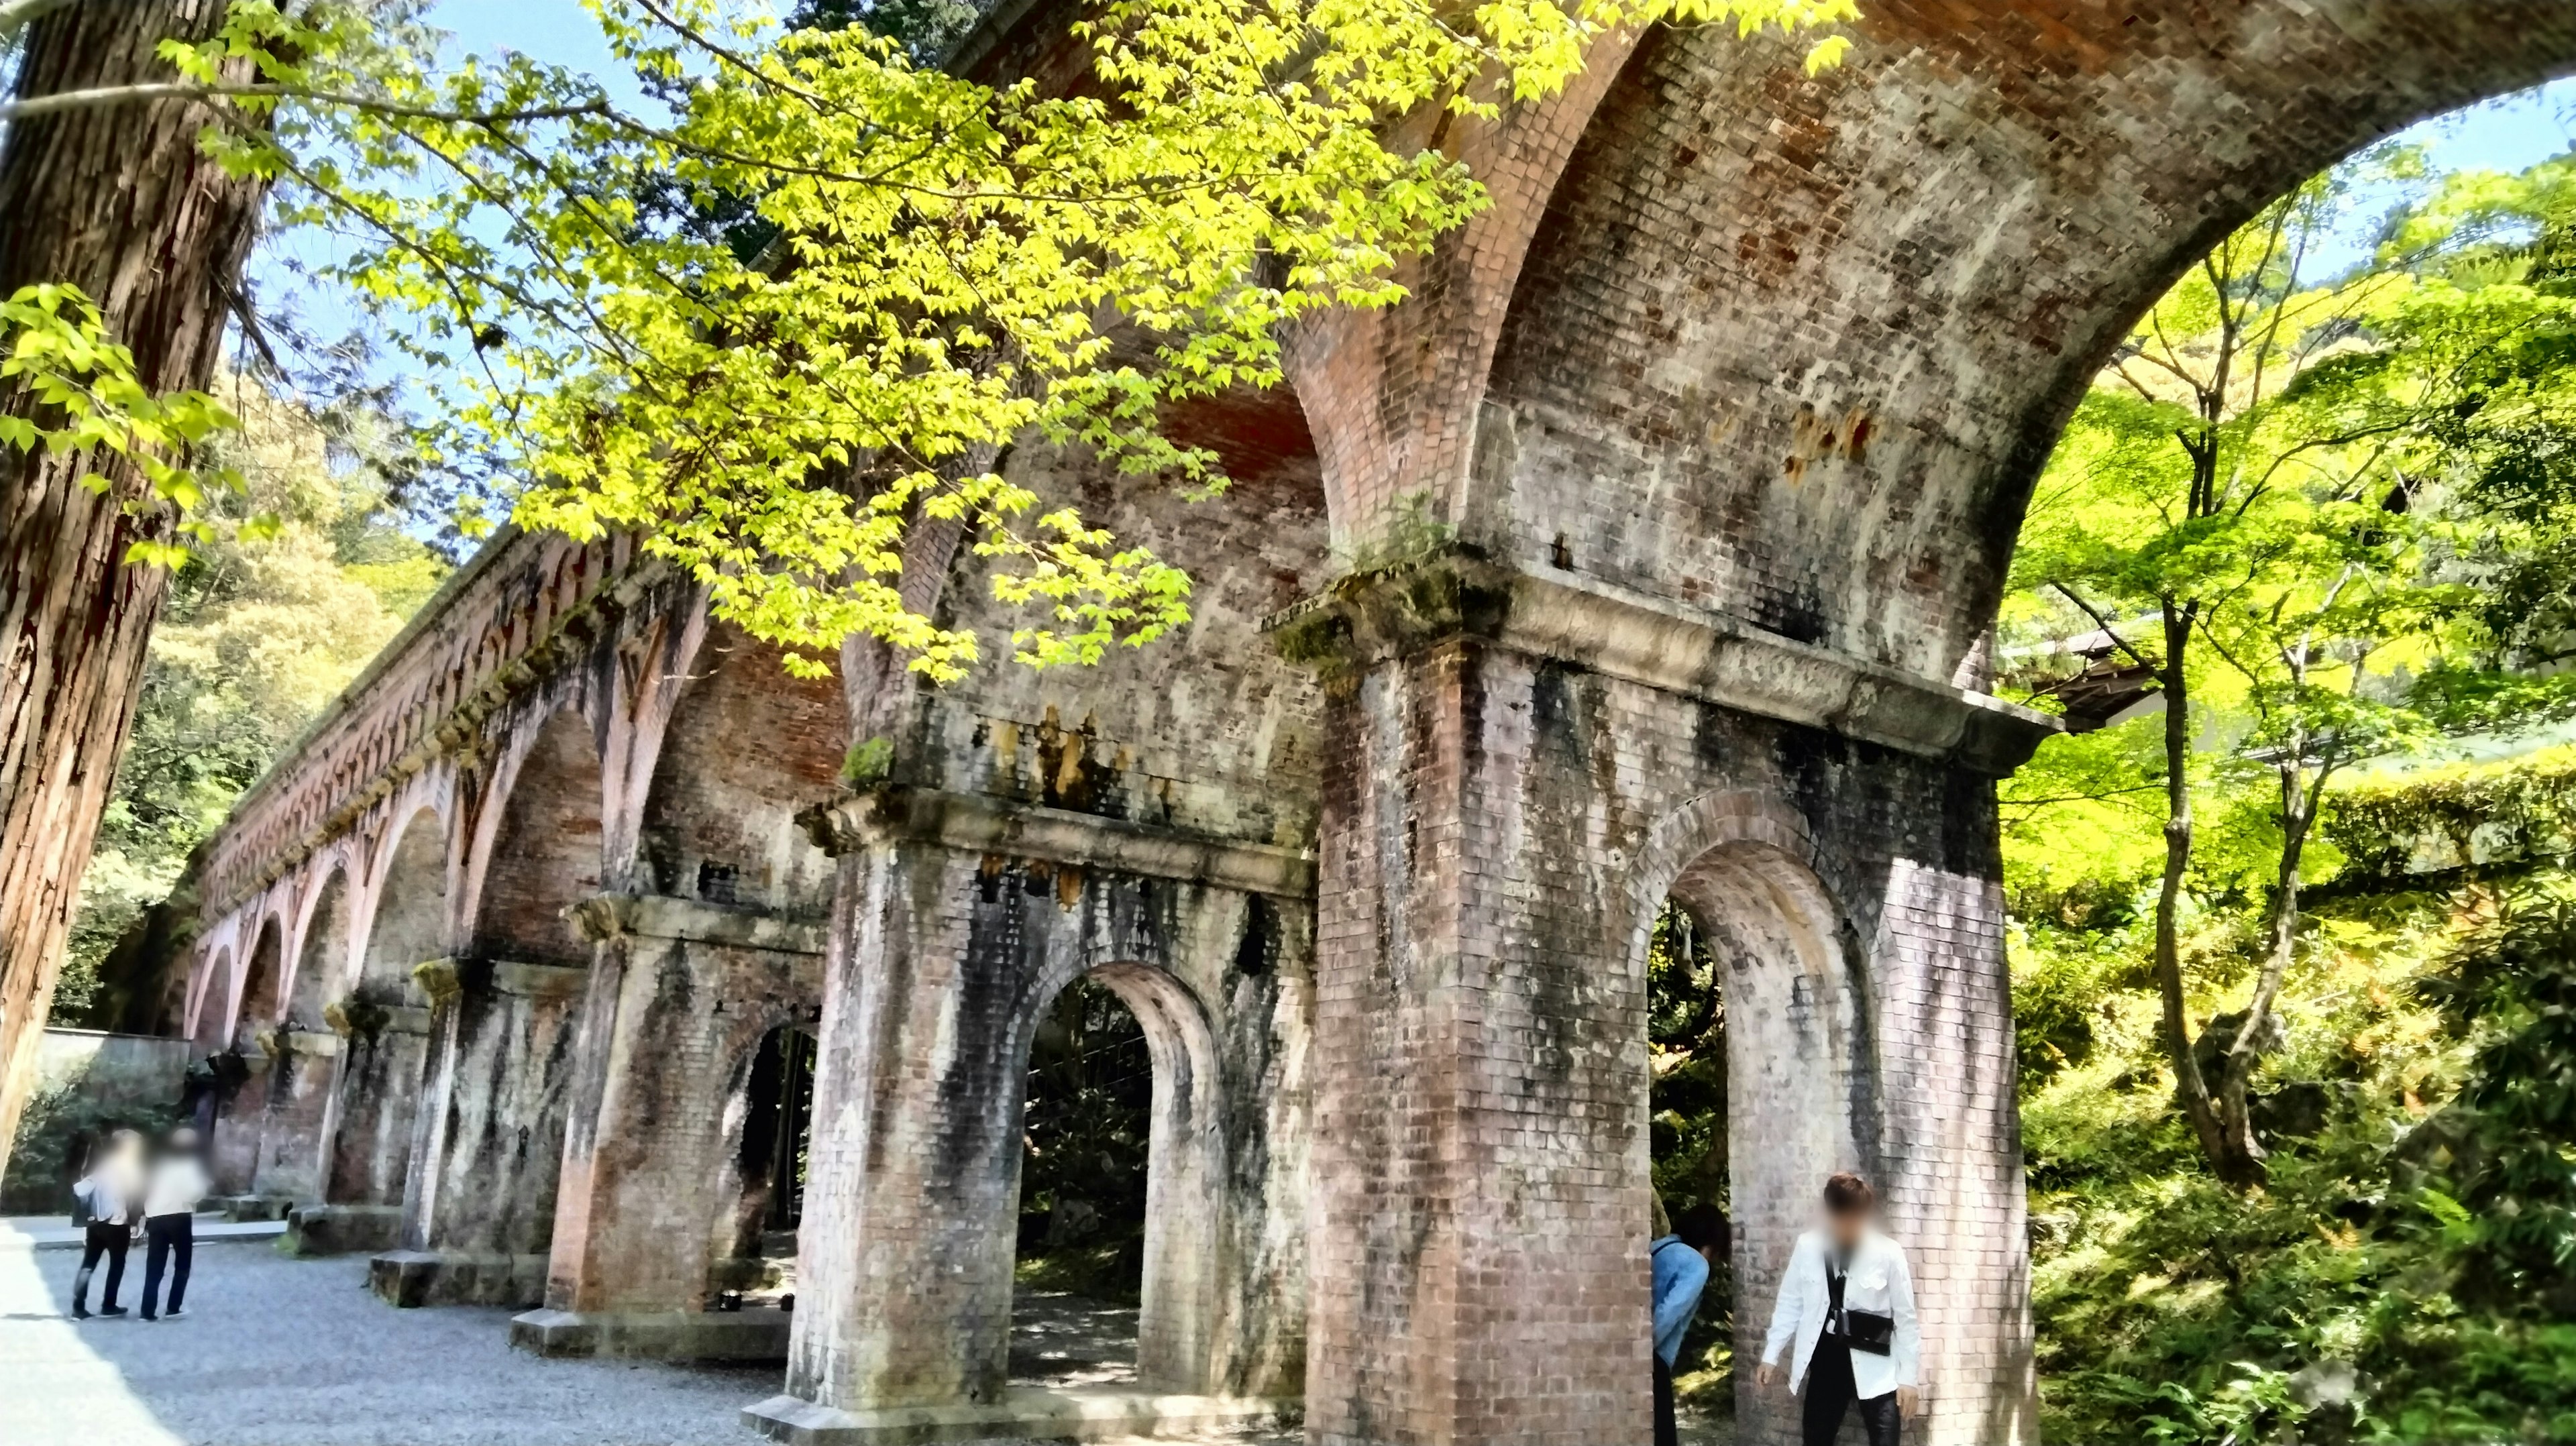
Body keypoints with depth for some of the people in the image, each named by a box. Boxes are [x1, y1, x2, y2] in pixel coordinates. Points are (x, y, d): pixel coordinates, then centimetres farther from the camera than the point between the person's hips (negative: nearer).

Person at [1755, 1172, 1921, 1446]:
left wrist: (1909, 1377, -5)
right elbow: (1790, 1305, 5)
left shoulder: (1888, 1254, -10)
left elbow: (1905, 1320, -4)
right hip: (1826, 1362, 3)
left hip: (1875, 1367, -3)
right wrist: (1771, 1357, 4)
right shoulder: (1808, 1248, -4)